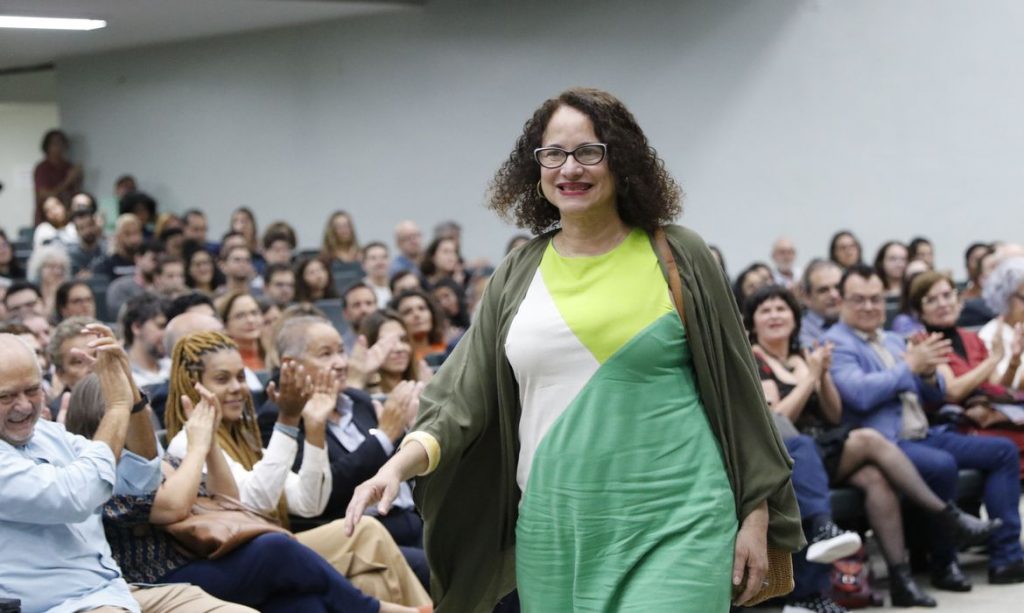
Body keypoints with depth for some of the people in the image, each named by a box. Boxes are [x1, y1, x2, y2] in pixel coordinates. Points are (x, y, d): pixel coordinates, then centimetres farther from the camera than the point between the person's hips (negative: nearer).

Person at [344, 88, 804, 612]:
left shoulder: (678, 259, 0)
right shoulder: (517, 275, 9)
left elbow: (734, 387, 3)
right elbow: (464, 396, 7)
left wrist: (755, 516, 1)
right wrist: (399, 465, -10)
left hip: (671, 529, -4)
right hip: (552, 530, 4)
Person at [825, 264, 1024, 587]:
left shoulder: (893, 340, 21)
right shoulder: (836, 343, -4)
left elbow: (935, 396, 21)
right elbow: (860, 393, -22)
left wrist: (929, 372, -3)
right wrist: (910, 366, -12)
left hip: (924, 436, 9)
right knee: (942, 465, -35)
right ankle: (943, 564, -16)